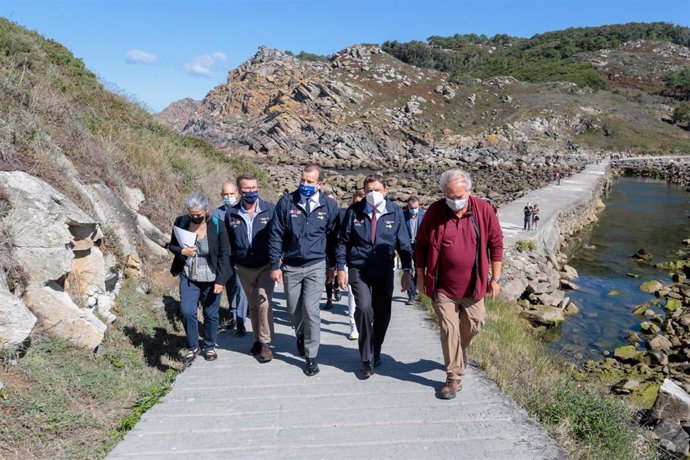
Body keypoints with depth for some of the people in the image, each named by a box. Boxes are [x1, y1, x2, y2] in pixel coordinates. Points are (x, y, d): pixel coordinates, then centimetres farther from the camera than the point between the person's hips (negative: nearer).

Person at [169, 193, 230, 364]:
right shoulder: (180, 222, -6)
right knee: (187, 311, -11)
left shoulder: (217, 226, -13)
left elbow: (224, 255, -8)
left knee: (211, 314, 8)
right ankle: (192, 347, 10)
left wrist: (220, 281, -11)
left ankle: (209, 347, 29)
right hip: (188, 277, 2)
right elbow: (172, 245, 8)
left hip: (211, 279, -1)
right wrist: (182, 251, -16)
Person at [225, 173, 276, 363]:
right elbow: (228, 242, 11)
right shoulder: (231, 214, -1)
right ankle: (258, 339, 29)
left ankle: (265, 344, -7)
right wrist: (231, 264, 11)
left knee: (264, 302, -16)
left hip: (265, 267, -3)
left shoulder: (269, 210, -7)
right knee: (253, 305, 14)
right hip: (244, 269, 3)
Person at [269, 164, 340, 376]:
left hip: (316, 266, -2)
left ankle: (311, 356, 4)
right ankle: (301, 336, 44)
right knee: (294, 310, 13)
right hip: (290, 266, 2)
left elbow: (333, 238, 6)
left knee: (311, 309, -10)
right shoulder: (286, 202, -3)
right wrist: (275, 265, -3)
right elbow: (276, 235, -1)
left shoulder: (329, 206, -3)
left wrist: (331, 266, 8)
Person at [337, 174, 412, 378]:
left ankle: (375, 352, 34)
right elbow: (342, 241, 4)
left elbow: (404, 244, 4)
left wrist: (407, 270, -2)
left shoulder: (395, 212, 0)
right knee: (364, 308, -19)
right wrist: (341, 268, -1)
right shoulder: (354, 211, -2)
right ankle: (367, 359, -3)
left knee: (382, 313, 9)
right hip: (359, 269, -2)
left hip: (384, 271, 2)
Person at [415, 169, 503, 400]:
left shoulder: (484, 210, -8)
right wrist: (420, 276, 4)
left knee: (473, 326, 15)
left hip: (473, 285, 2)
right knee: (449, 330, -1)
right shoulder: (434, 212, -9)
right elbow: (421, 245, 1)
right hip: (443, 286, -2)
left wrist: (495, 277, 0)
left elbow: (496, 244, 0)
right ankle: (454, 377, 11)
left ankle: (458, 356, 45)